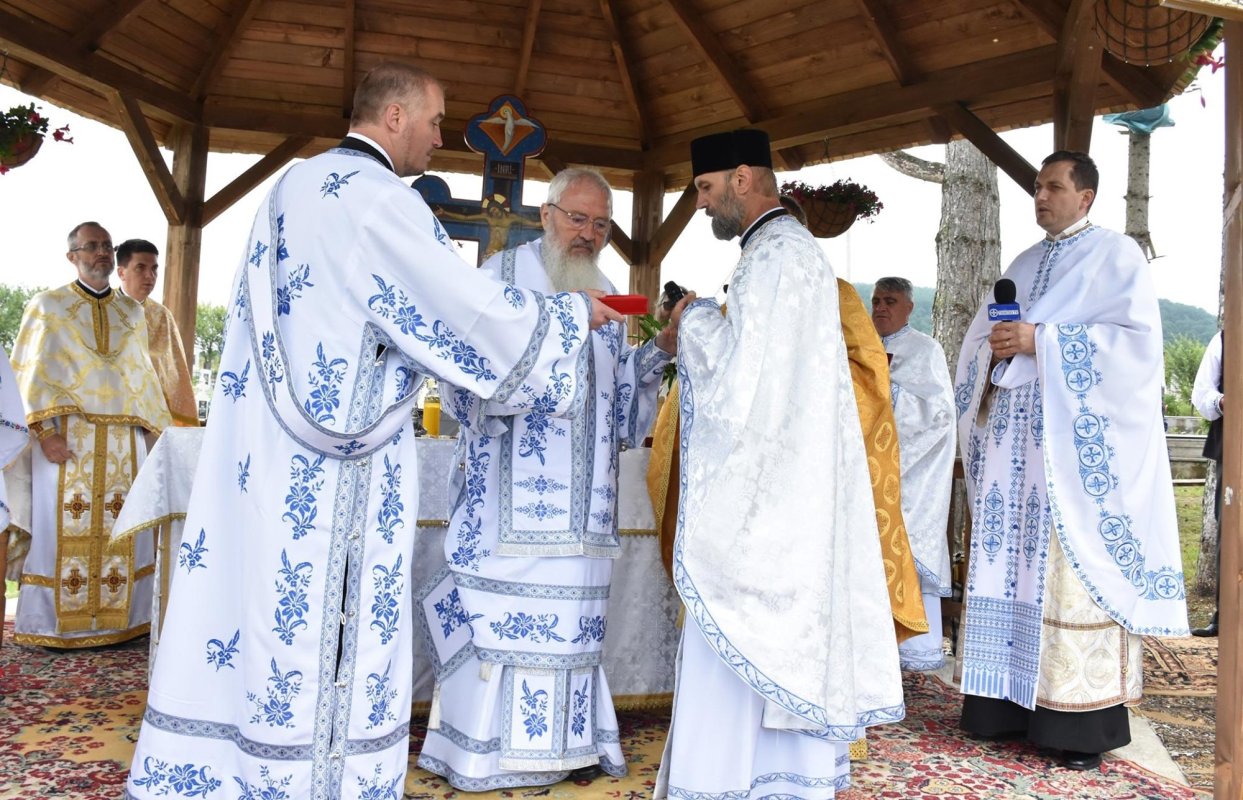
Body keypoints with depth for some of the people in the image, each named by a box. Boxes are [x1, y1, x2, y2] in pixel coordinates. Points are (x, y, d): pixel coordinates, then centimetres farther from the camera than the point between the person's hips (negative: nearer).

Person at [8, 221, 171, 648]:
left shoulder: (132, 313, 15)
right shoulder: (47, 306, 5)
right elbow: (30, 373, -1)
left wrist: (159, 432, 11)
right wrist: (45, 431, -13)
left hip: (123, 442, 3)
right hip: (66, 436, -3)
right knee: (64, 528, -3)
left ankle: (119, 618, 8)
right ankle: (55, 624, 6)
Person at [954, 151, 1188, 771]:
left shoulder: (1117, 256, 1)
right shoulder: (1023, 264, 20)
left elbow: (1138, 341, -11)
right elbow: (981, 336, 19)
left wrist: (1040, 341, -16)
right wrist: (996, 345, -5)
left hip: (1077, 443, -6)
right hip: (1014, 441, 6)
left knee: (1071, 569, -6)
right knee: (1011, 563, 4)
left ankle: (1083, 719, 1)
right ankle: (1012, 701, 12)